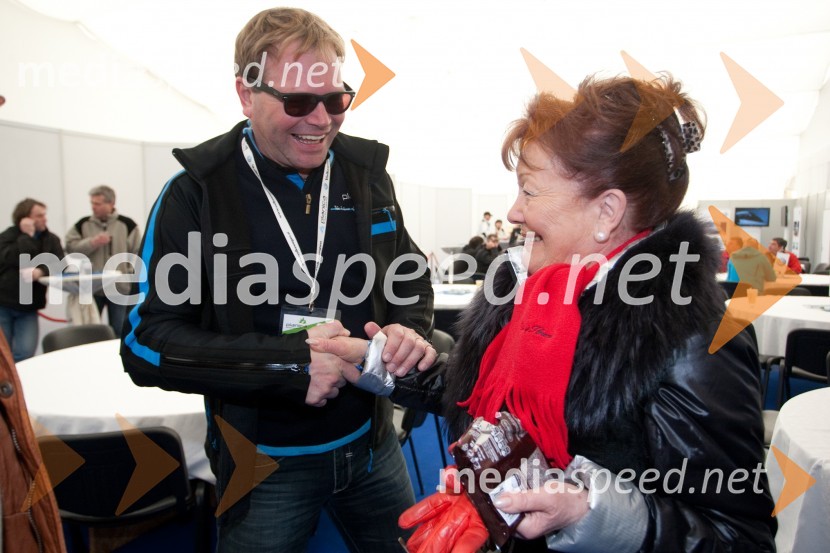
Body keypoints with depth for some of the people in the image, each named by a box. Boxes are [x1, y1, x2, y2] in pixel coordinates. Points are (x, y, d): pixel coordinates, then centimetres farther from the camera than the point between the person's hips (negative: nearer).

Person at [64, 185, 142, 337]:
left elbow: (138, 253, -2)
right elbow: (70, 247, -1)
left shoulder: (127, 224, -2)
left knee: (119, 332, 7)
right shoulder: (83, 224, 5)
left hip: (119, 288, -2)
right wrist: (92, 243, -14)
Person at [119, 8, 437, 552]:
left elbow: (410, 274, 9)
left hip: (372, 443, 4)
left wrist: (409, 328, -13)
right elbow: (148, 343, -14)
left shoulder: (365, 171, -2)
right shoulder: (197, 193, -13)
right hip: (264, 465, -3)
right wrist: (287, 363, -24)